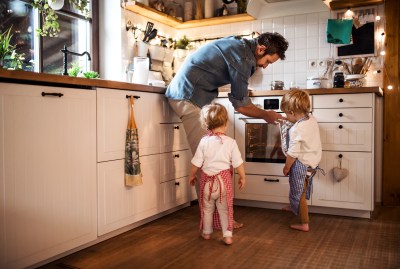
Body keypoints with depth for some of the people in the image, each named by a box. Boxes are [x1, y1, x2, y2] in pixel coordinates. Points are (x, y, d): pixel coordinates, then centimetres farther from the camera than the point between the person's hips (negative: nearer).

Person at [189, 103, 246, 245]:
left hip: (207, 180, 1)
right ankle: (227, 235, 13)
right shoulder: (231, 142, -9)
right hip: (224, 179, 0)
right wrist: (242, 177, 9)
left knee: (207, 208, 18)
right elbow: (238, 163, -6)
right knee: (225, 209, 12)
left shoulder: (204, 141, -9)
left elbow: (196, 163, -4)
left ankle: (206, 232, 31)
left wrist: (192, 175, 12)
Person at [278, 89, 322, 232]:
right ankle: (295, 207, 52)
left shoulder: (296, 130, -29)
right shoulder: (312, 119, -4)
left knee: (299, 193, 7)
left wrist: (286, 167, -7)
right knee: (302, 190, 29)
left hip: (301, 164, -9)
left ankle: (304, 224, 18)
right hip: (312, 161, 9)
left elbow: (292, 154, -23)